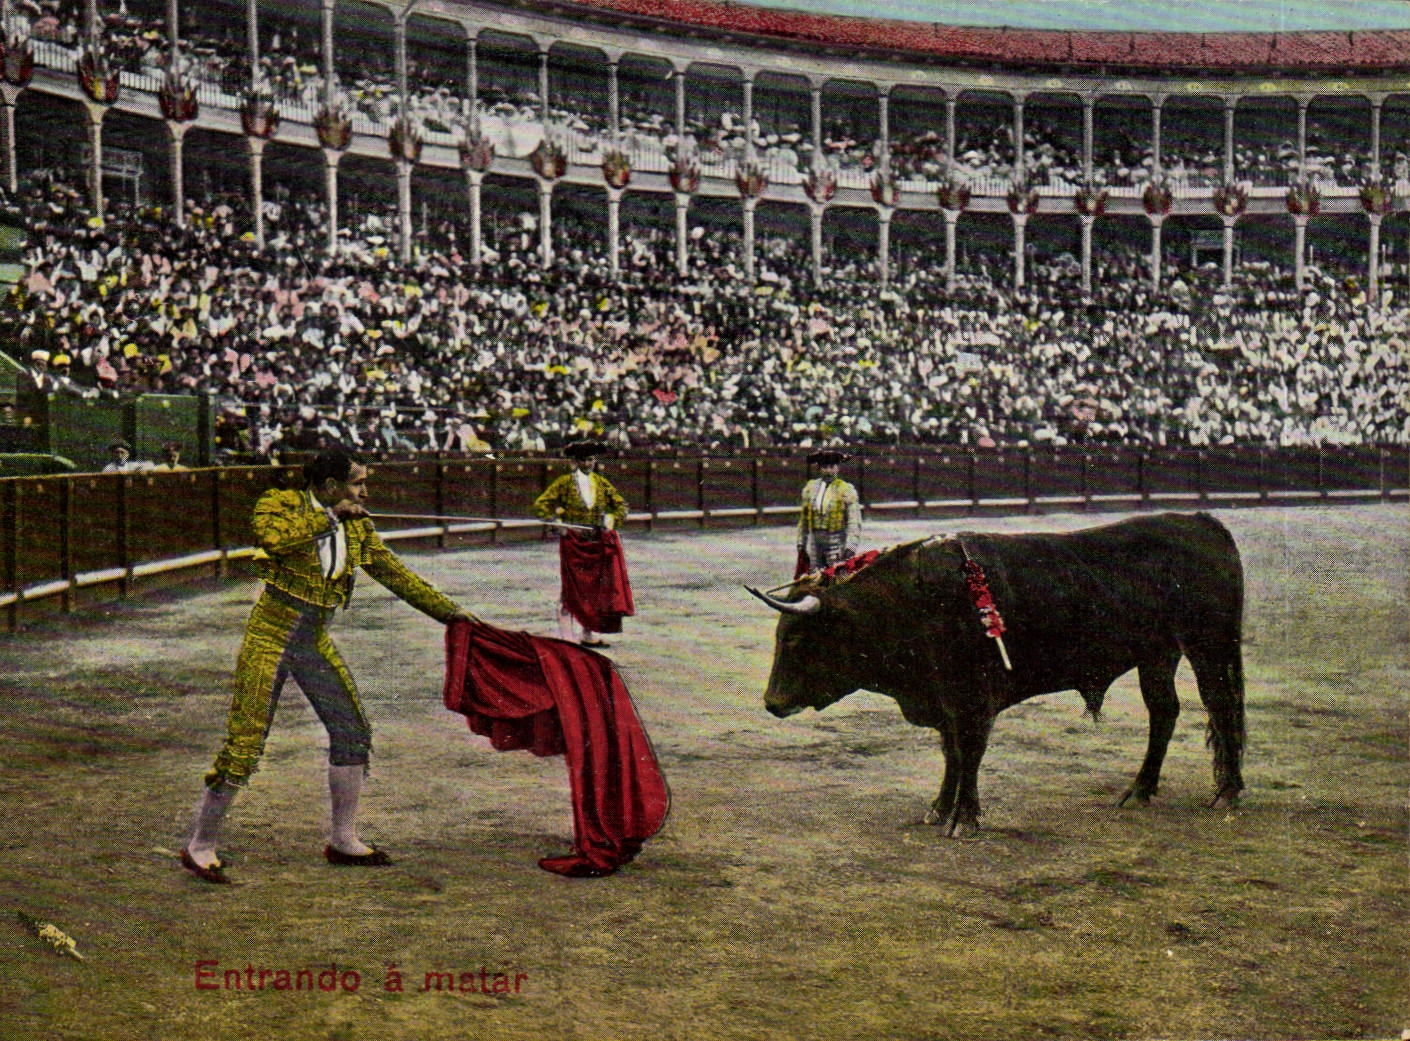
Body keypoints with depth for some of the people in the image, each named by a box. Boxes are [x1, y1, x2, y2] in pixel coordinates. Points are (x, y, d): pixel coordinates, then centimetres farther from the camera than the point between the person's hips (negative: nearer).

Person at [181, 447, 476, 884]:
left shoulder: (356, 527, 7)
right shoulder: (281, 504, -8)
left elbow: (395, 573, 12)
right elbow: (272, 538, -31)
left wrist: (449, 610, 10)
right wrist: (329, 515, -22)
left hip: (315, 643, 7)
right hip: (270, 636, -6)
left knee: (352, 732, 7)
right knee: (243, 745, -9)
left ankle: (343, 840, 20)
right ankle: (199, 846, 7)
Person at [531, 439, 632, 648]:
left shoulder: (601, 482, 10)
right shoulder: (564, 483, -2)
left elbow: (620, 504, 12)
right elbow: (540, 505, -2)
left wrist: (612, 519, -7)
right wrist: (555, 520, -16)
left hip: (600, 542, 4)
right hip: (573, 543, -4)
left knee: (598, 588, 6)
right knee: (571, 590, -3)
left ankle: (590, 635, 16)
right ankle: (567, 637, 3)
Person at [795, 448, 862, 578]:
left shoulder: (847, 490, -3)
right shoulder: (810, 488, 10)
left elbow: (854, 522, -7)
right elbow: (803, 519, 16)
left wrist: (851, 546, -16)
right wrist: (801, 544, 15)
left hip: (836, 540, -4)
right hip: (814, 541, 5)